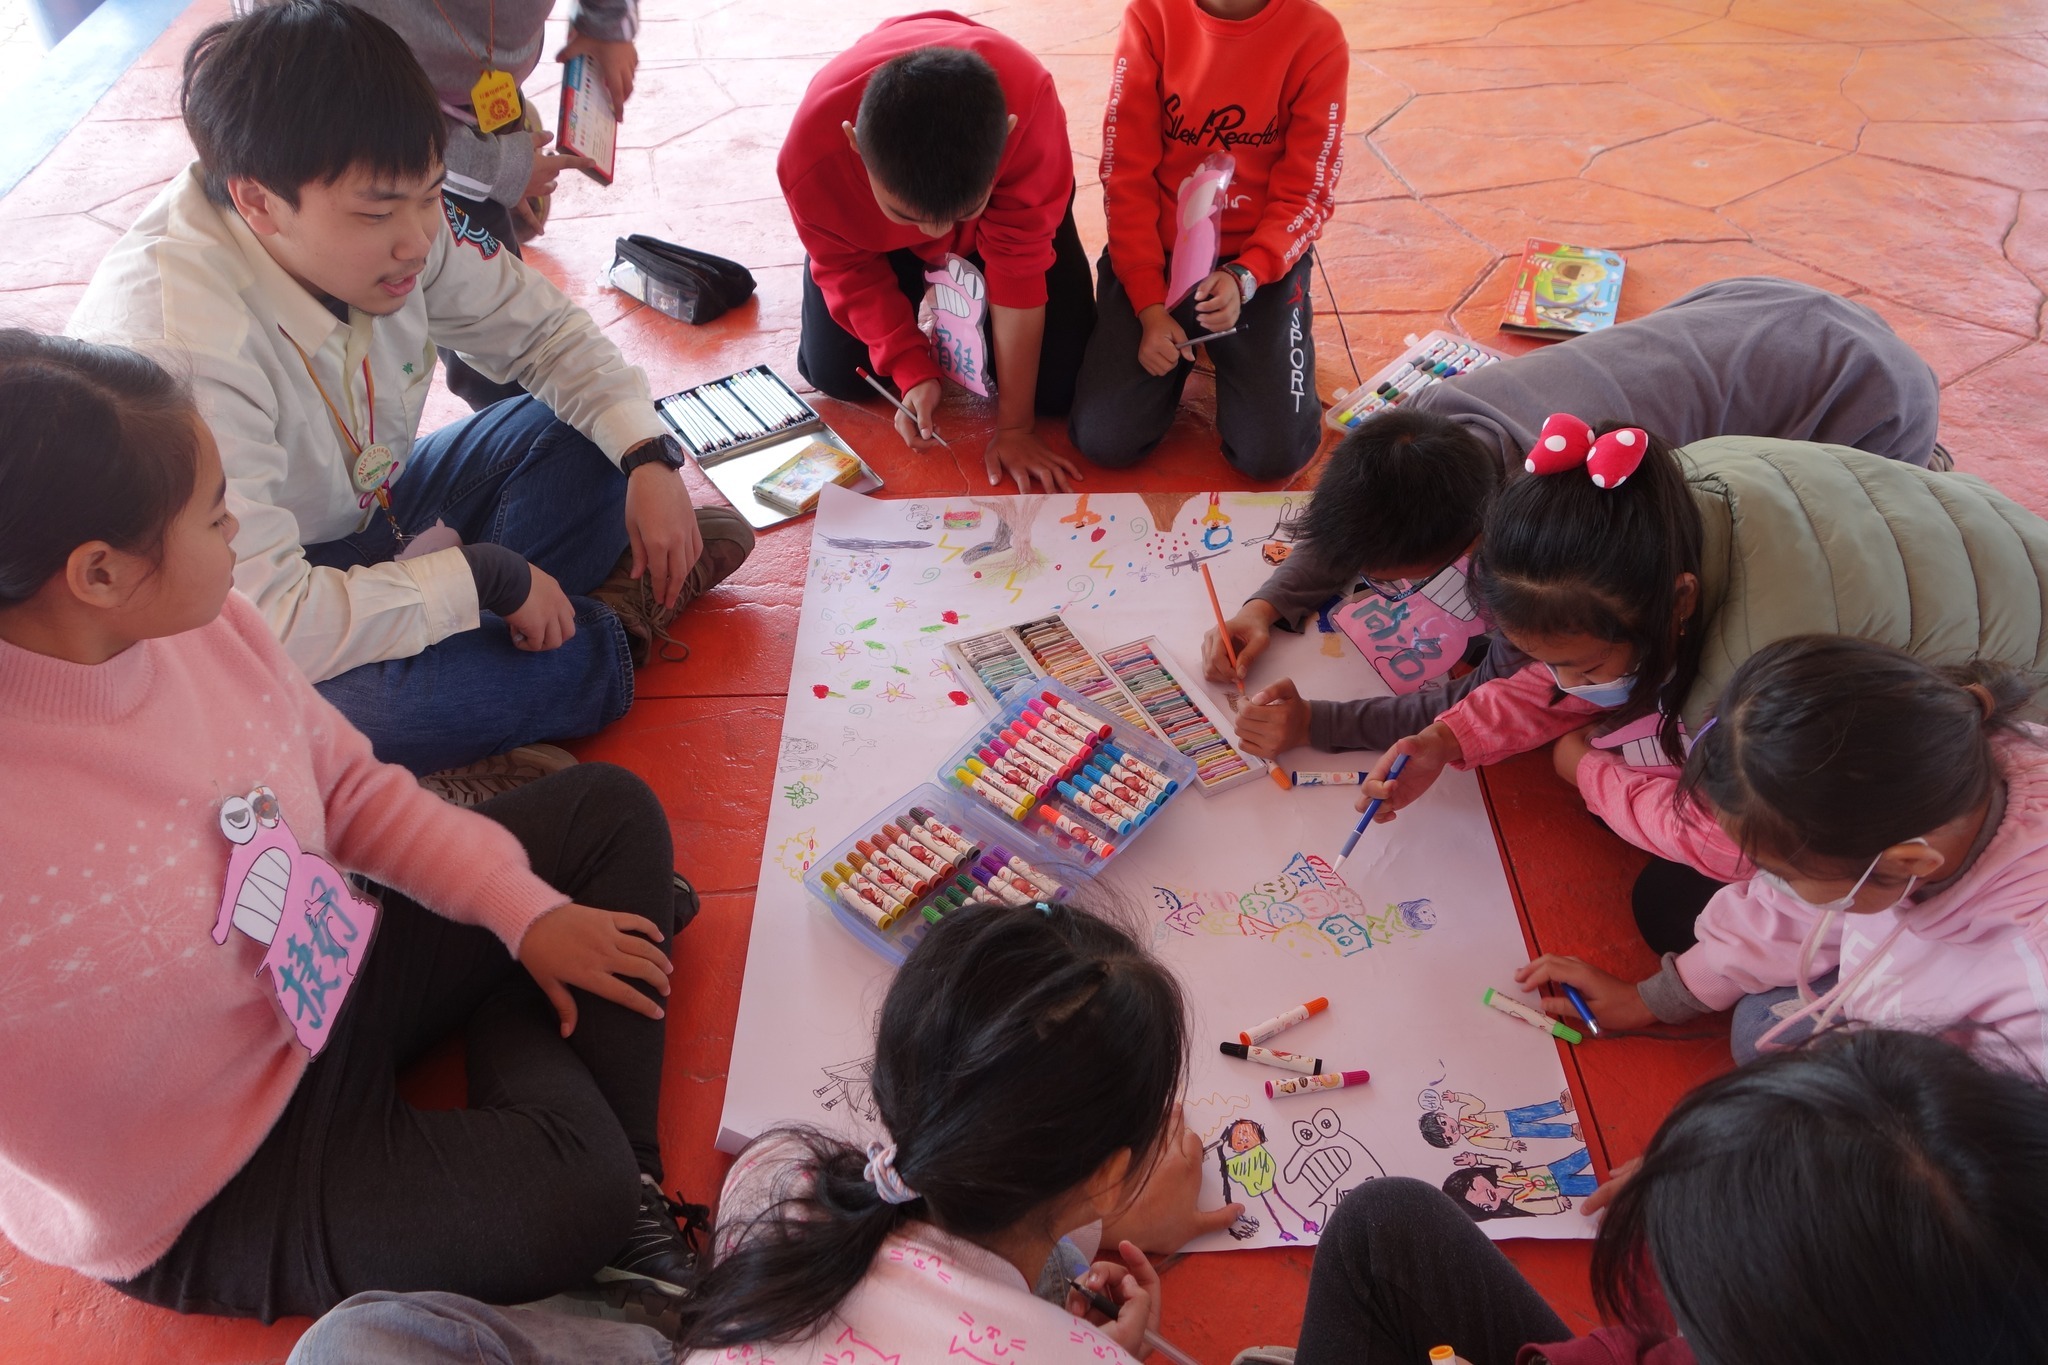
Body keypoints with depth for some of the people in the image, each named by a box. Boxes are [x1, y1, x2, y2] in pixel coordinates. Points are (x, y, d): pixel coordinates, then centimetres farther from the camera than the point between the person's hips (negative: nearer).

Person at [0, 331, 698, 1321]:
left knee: (609, 808, 8)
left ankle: (616, 1175, 0)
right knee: (565, 1198, -29)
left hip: (330, 974, 8)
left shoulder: (199, 622, -12)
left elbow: (351, 785, 2)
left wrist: (526, 909, -3)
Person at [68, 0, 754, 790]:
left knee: (587, 434, -5)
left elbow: (542, 330, 0)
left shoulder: (395, 221, -16)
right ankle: (608, 631, 0)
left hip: (366, 507, 7)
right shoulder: (174, 347, -35)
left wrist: (651, 458, -15)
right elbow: (259, 621, -36)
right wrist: (484, 575, -29)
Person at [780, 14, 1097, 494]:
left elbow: (1019, 267, -32)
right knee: (837, 375, -8)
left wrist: (1014, 424, -26)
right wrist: (913, 371, -23)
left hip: (1006, 197, 0)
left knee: (1056, 386, -12)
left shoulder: (1030, 106, -43)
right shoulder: (812, 158, -39)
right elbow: (851, 269, -17)